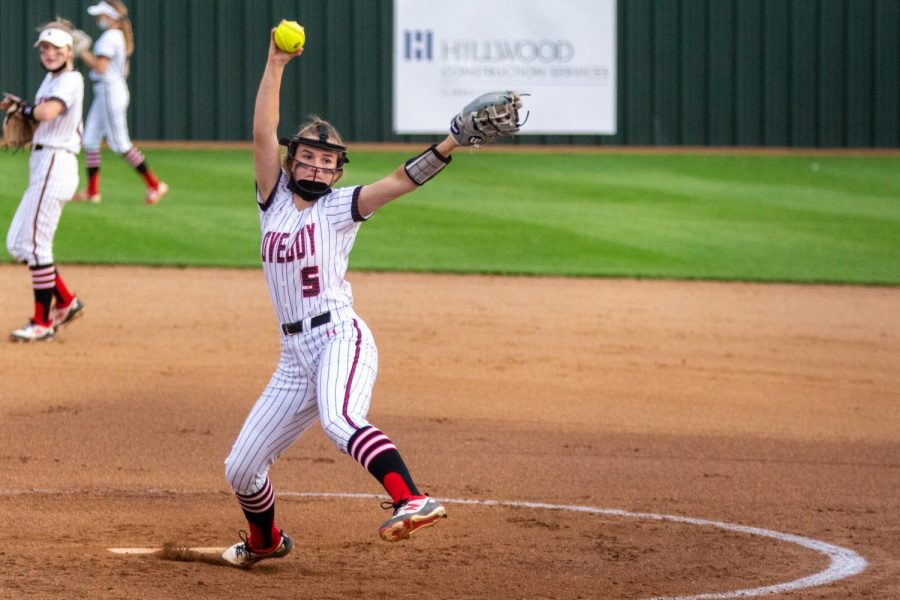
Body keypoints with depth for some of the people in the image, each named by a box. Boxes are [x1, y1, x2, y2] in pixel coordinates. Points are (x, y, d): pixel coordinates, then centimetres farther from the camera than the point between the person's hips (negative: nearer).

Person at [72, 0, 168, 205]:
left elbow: (100, 67, -22)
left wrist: (82, 52, -11)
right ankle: (92, 191, 12)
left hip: (110, 90, -10)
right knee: (90, 140, 10)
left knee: (120, 143, -6)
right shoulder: (122, 37, 14)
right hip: (103, 92, 10)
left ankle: (155, 185, -3)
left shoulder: (109, 37, -16)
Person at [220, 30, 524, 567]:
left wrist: (449, 146, -23)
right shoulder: (275, 201, 13)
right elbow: (263, 133, 3)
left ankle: (413, 502, -55)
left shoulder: (340, 207, 4)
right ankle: (265, 541, 40)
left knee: (339, 421, -38)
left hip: (340, 337, -6)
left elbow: (400, 182, -9)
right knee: (241, 468, 11)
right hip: (296, 356, 6)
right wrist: (276, 65, -4)